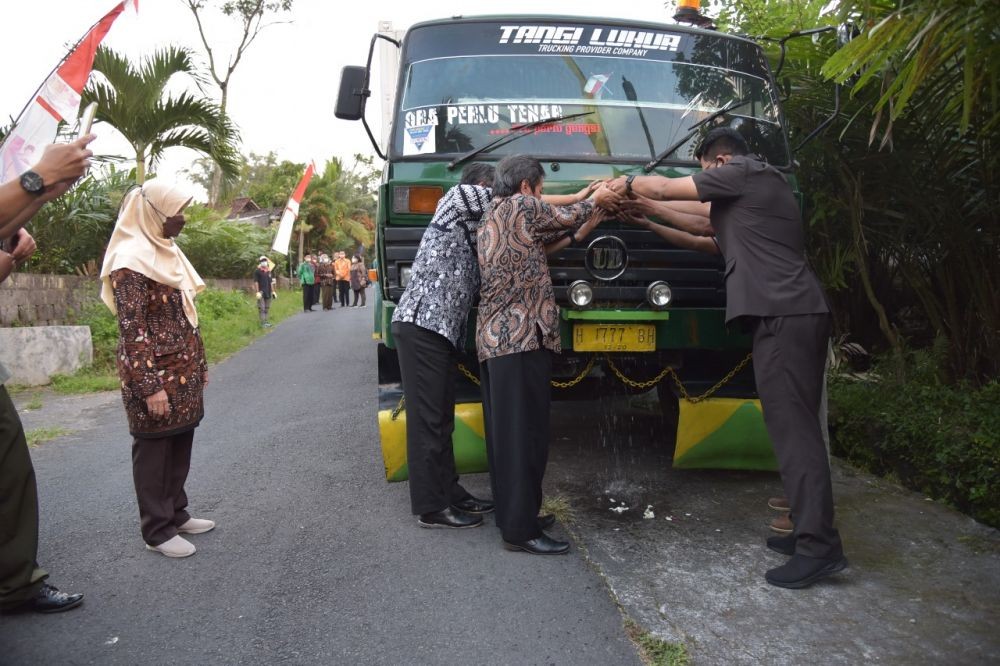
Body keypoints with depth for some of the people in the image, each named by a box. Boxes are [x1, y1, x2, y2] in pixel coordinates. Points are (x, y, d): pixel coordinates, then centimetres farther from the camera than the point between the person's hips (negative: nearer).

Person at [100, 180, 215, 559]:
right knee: (154, 449, 3)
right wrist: (149, 385, -21)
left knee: (180, 444, 15)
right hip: (154, 373, -8)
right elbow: (132, 329, -19)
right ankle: (157, 531, 14)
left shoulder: (167, 252, 13)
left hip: (183, 371, 8)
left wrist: (199, 364, 18)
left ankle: (176, 514, 30)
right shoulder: (131, 259, -15)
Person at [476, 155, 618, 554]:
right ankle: (520, 529, -5)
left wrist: (583, 231, 27)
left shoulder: (491, 218, 24)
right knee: (525, 433, -8)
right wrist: (596, 200, 29)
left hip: (493, 338, 10)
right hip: (521, 337, -10)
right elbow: (563, 217, 11)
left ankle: (511, 513, 22)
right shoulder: (521, 205, -3)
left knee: (505, 432, 13)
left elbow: (539, 246, 24)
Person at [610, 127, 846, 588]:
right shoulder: (760, 188, 30)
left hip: (783, 315, -10)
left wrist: (629, 182, 24)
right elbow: (710, 243, 35)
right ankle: (809, 532, 17)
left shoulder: (744, 173, 1)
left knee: (792, 427, -12)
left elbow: (664, 188, 2)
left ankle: (819, 547, -11)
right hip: (795, 314, 10)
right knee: (794, 425, 11)